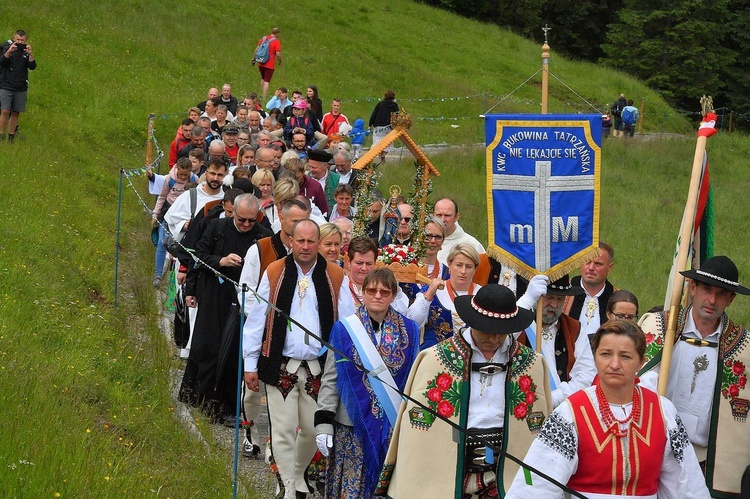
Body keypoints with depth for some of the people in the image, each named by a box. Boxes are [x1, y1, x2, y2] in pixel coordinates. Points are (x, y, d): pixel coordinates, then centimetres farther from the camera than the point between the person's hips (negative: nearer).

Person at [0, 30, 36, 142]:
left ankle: (11, 137, 12)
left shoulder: (26, 52, 6)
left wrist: (30, 54, -22)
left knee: (15, 113, 4)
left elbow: (32, 67, -6)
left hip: (21, 88, 3)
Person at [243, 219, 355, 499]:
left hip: (319, 368, 1)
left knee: (313, 430, 9)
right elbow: (256, 321, 3)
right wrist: (250, 364, 1)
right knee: (283, 431, 0)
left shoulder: (336, 277, 3)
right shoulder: (274, 274, 2)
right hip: (281, 367, -1)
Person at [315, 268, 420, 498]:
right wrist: (323, 424, -6)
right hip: (352, 426, -1)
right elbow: (330, 380, 0)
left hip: (394, 427, 2)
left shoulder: (408, 331, 4)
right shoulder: (344, 330, -1)